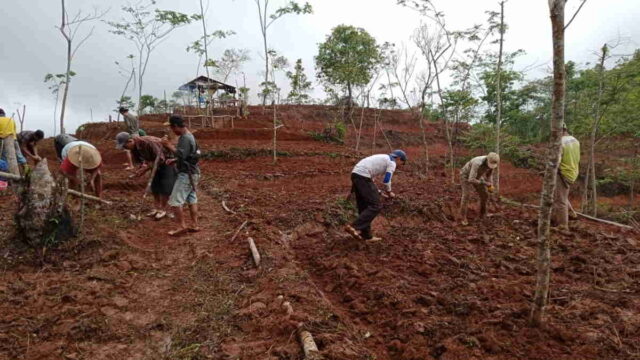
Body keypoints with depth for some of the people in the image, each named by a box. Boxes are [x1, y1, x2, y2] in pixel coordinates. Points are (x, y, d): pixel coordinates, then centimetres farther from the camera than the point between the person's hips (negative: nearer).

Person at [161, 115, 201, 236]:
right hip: (192, 173, 10)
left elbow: (181, 155, -25)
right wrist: (174, 160, 9)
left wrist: (169, 145, -18)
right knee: (192, 199, 13)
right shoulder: (188, 136, 14)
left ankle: (182, 226, -1)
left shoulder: (185, 138, -18)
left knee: (175, 201, -6)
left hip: (186, 174, -10)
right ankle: (195, 225, 17)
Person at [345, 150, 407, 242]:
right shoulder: (392, 163, 4)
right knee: (376, 206, -6)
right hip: (363, 177, -10)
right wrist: (389, 192, 15)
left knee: (364, 207, 14)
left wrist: (376, 191, 27)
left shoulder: (382, 159, 31)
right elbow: (386, 180, -4)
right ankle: (354, 227, -13)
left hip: (356, 174, 10)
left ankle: (366, 235, 18)